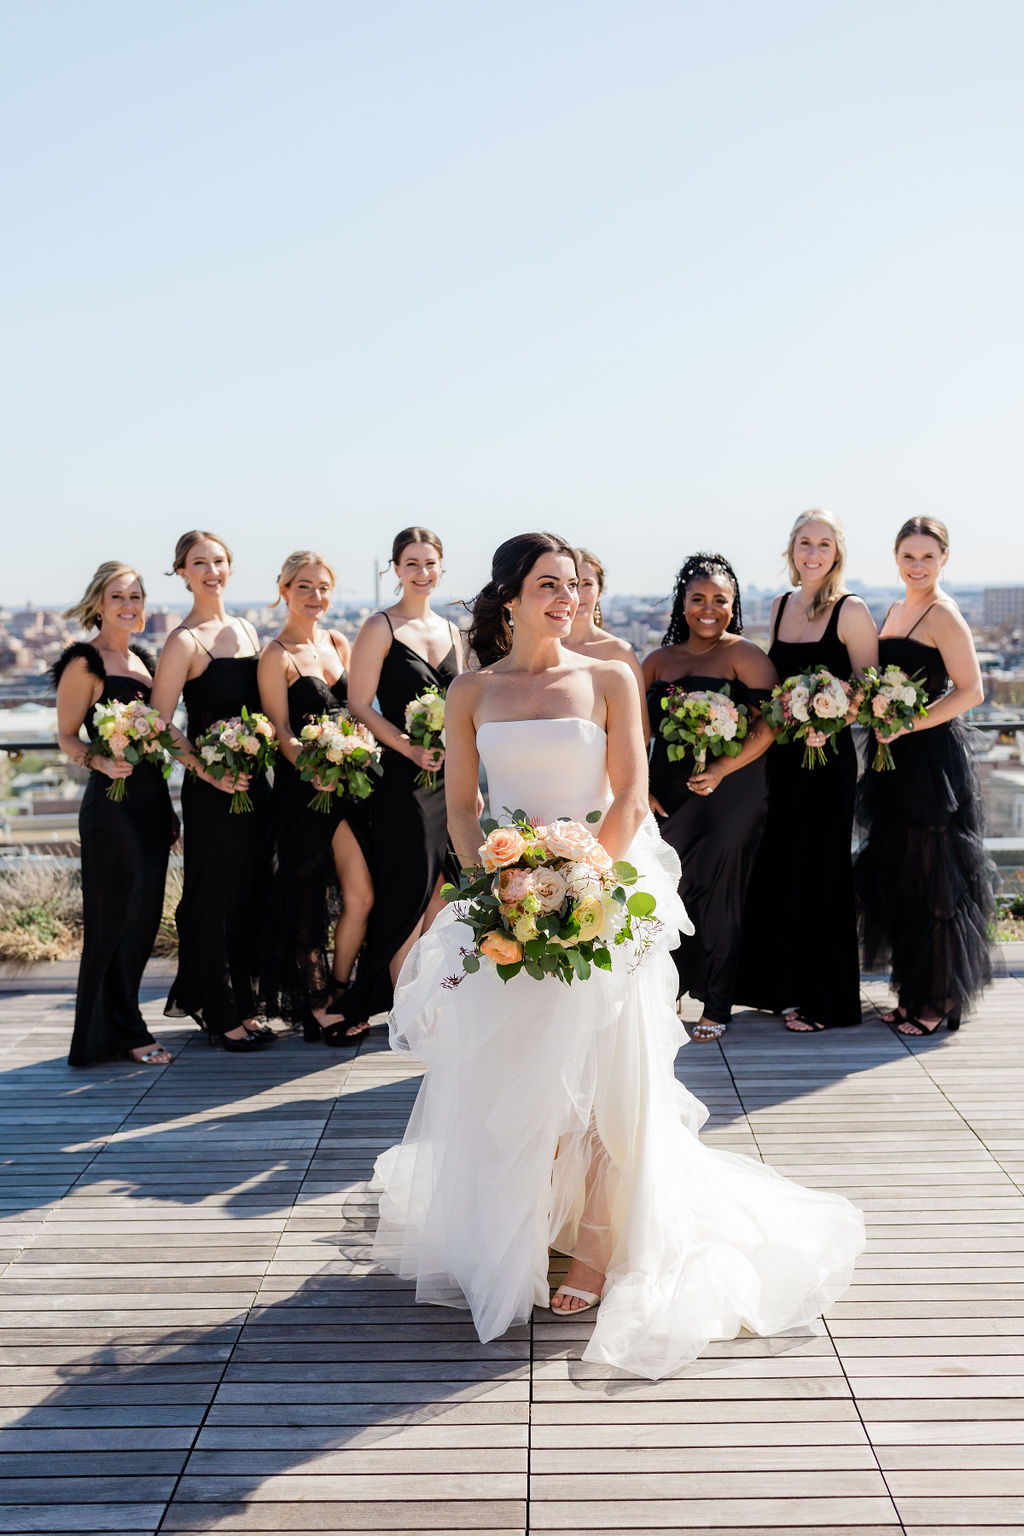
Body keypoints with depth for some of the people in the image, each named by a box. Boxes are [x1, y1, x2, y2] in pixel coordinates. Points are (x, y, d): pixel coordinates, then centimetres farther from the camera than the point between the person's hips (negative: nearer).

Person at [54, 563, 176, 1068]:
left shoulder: (143, 660, 15)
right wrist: (103, 762, -26)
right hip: (112, 804, -8)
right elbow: (66, 737, -6)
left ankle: (121, 1026, 21)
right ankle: (125, 1032, 8)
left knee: (144, 917, 10)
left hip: (151, 802, 8)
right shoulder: (84, 663, -6)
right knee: (115, 918, -2)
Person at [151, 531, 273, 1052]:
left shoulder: (245, 630, 12)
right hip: (211, 788, -7)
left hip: (254, 780, 7)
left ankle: (243, 1004, 25)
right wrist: (208, 772, -20)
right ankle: (220, 1015, 13)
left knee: (253, 893, 12)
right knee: (217, 896, 1)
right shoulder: (185, 642, -10)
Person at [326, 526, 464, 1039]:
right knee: (410, 892, -2)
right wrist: (410, 748, -21)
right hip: (401, 781, -6)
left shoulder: (450, 631, 15)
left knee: (441, 892, 8)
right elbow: (359, 707, -9)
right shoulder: (381, 628, -4)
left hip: (448, 776, 6)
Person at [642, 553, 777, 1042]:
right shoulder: (659, 661, 12)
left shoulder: (744, 656, -2)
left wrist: (721, 770, -18)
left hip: (730, 794, -4)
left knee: (714, 896, -1)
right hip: (667, 795, 4)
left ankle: (716, 1006, 11)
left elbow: (768, 724, -10)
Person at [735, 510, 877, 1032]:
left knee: (818, 872, 0)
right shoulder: (781, 606, 11)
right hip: (781, 754, 6)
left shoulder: (851, 611, -8)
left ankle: (823, 1000, 12)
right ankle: (783, 986, 24)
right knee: (775, 869, 10)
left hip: (826, 755, -6)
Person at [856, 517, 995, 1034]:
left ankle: (940, 1001, 10)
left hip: (932, 758, -9)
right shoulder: (895, 611, 14)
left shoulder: (943, 615, -11)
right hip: (896, 759, 9)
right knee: (897, 873, 12)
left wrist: (904, 726, -22)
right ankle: (914, 994, 23)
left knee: (932, 878, -1)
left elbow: (970, 691, -18)